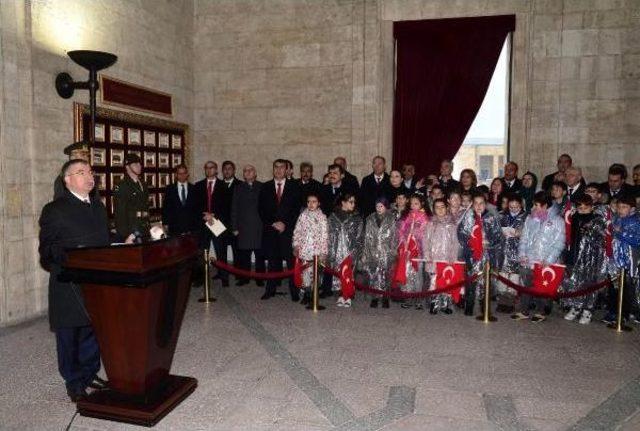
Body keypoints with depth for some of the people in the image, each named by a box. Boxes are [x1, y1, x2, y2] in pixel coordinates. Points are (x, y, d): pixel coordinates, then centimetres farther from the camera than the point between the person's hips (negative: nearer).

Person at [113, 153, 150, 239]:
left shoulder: (143, 185, 15)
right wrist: (124, 234, -16)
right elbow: (119, 213, -11)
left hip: (145, 230, 7)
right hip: (130, 231, -7)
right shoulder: (121, 186, -7)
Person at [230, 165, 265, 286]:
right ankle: (244, 278, 14)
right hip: (243, 227, 1)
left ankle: (260, 278, 13)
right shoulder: (238, 188, 11)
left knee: (260, 254, 2)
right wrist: (234, 227, 1)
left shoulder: (262, 187, 6)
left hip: (259, 226, -1)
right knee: (243, 254, 2)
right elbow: (234, 208, 8)